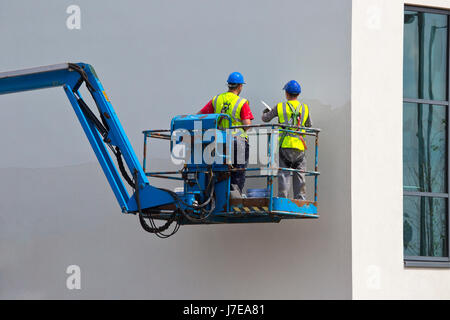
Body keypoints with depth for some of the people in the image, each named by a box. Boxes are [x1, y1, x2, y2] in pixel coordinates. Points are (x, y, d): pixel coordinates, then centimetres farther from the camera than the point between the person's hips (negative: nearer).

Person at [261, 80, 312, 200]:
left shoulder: (280, 107, 2)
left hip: (285, 145, -1)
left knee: (283, 174, -1)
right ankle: (300, 201, 2)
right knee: (299, 175, 6)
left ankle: (282, 199, -8)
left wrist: (265, 113, 38)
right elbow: (309, 125, 20)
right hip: (299, 147, 1)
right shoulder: (305, 108, 6)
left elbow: (266, 119, 15)